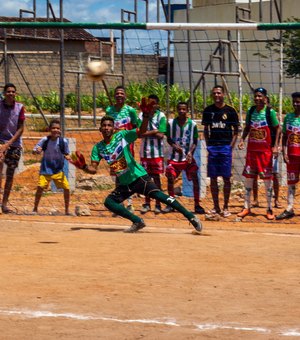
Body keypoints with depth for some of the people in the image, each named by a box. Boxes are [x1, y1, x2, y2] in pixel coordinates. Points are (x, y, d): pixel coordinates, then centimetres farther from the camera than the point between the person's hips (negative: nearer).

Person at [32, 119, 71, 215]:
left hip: (58, 170, 2)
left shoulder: (63, 141, -9)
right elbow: (34, 151, -7)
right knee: (40, 186, -17)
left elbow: (66, 154, 4)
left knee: (66, 188, -5)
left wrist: (67, 157, -19)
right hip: (46, 169, -2)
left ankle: (67, 210, 12)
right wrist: (37, 151, -29)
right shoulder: (44, 140, -11)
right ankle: (35, 209, -1)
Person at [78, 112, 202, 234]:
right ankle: (137, 222, -1)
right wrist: (84, 167, -21)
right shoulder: (98, 148, 5)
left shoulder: (122, 135, -6)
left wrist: (146, 115, -36)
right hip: (124, 184, 6)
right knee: (109, 202, -7)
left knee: (158, 195, -20)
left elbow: (141, 131, -19)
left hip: (139, 177, -6)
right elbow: (93, 169, 1)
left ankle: (191, 217, -20)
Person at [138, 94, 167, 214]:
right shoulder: (142, 115, 4)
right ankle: (147, 203, 15)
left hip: (157, 152, -2)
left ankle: (158, 204, 8)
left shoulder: (161, 116, -3)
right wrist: (155, 131, -11)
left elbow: (161, 135, -11)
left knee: (156, 177, 2)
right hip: (144, 151, 2)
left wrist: (147, 133, -7)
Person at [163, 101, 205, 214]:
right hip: (174, 157, 1)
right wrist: (174, 146, -15)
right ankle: (171, 204, 12)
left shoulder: (192, 124, -2)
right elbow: (168, 139, 4)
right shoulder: (171, 123, -1)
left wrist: (191, 152, -14)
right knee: (170, 178, -3)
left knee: (195, 179, -8)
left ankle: (197, 205, 0)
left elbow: (195, 141, 2)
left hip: (188, 157, -1)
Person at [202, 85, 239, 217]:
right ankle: (216, 207, 11)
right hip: (212, 147, 3)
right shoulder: (208, 110, 9)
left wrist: (230, 146, -5)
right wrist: (208, 145, 5)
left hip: (225, 146, -3)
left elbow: (235, 131, 4)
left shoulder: (230, 111, 1)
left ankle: (225, 207, 5)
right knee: (213, 178, 4)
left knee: (226, 178, -2)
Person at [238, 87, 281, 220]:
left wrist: (275, 146, -10)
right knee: (248, 178, 5)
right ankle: (246, 207, 13)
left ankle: (269, 209, 8)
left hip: (266, 150, -4)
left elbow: (277, 129, -4)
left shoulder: (270, 112, -8)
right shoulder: (250, 111, 4)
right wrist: (242, 140, -1)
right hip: (251, 149, 4)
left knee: (267, 179, 0)